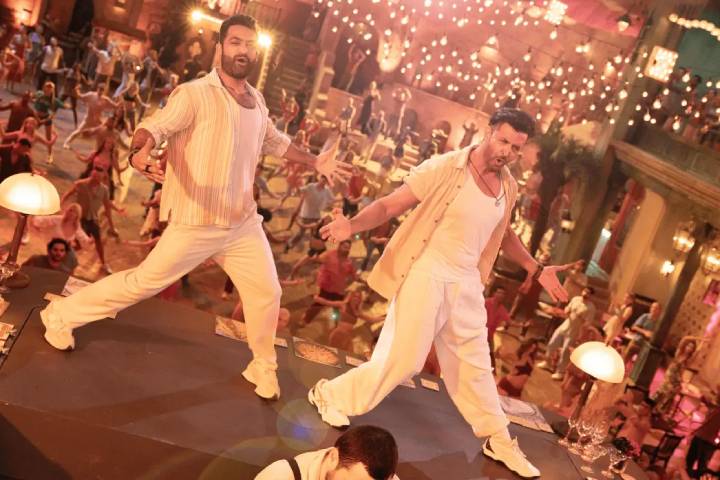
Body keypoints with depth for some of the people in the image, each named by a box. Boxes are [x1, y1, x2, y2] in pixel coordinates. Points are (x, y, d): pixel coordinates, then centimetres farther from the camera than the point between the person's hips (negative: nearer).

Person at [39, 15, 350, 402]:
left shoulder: (256, 100, 7)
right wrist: (139, 153, -51)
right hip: (195, 224, -6)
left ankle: (263, 367, 31)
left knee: (267, 293, 8)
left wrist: (315, 162, 21)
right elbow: (154, 126, -29)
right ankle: (61, 315, 26)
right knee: (143, 282, 4)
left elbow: (274, 141, 24)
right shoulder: (194, 94, -16)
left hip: (243, 221, 6)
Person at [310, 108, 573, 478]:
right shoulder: (444, 168, -16)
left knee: (474, 363, 18)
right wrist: (353, 225, -34)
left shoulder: (508, 187, 5)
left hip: (466, 284, 6)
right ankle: (331, 395, 22)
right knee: (402, 359, -2)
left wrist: (536, 269, 20)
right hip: (425, 275, -6)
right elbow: (390, 204, -17)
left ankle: (498, 440, 35)